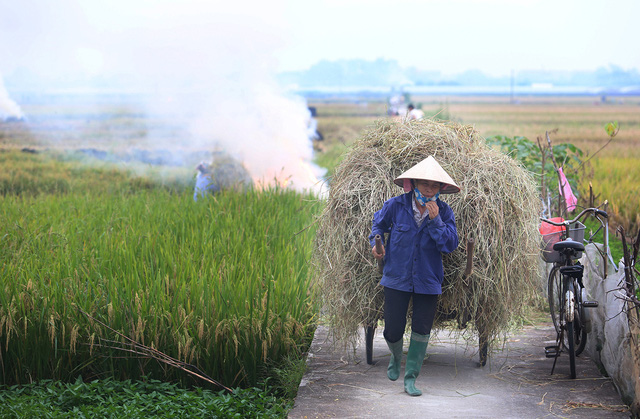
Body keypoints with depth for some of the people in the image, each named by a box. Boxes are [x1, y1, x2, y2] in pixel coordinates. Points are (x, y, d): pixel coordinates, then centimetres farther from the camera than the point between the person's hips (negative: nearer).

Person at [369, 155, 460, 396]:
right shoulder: (396, 206, -5)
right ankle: (396, 358, 36)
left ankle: (410, 378, 14)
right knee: (393, 331, 1)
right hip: (397, 279, 0)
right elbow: (379, 223, 16)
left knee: (421, 331, 1)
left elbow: (450, 245, -13)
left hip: (428, 282, 1)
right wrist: (375, 243, 1)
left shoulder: (443, 212, -4)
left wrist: (435, 220, -21)